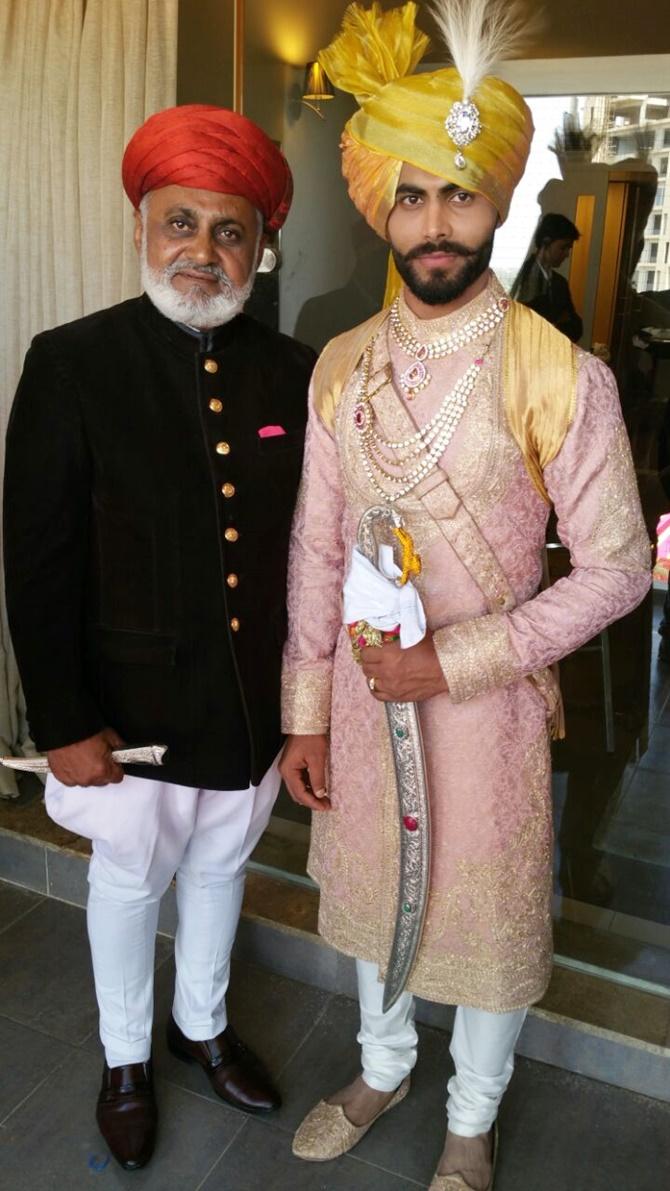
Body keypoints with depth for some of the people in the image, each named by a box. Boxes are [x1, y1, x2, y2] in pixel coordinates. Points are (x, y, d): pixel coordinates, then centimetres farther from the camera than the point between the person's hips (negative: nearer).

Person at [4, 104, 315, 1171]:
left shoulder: (292, 372, -3)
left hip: (256, 698, 4)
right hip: (135, 701, -3)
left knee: (221, 865, 23)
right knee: (131, 879, 18)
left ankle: (203, 1024, 51)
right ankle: (126, 1057, 46)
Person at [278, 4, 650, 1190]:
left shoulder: (561, 376, -15)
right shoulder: (341, 368, -2)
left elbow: (616, 567, -12)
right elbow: (317, 548, 1)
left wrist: (450, 660, -18)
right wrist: (305, 713, 2)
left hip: (485, 692, -3)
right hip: (360, 687, 4)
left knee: (487, 908, 16)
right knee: (372, 885, 23)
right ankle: (381, 1068, 54)